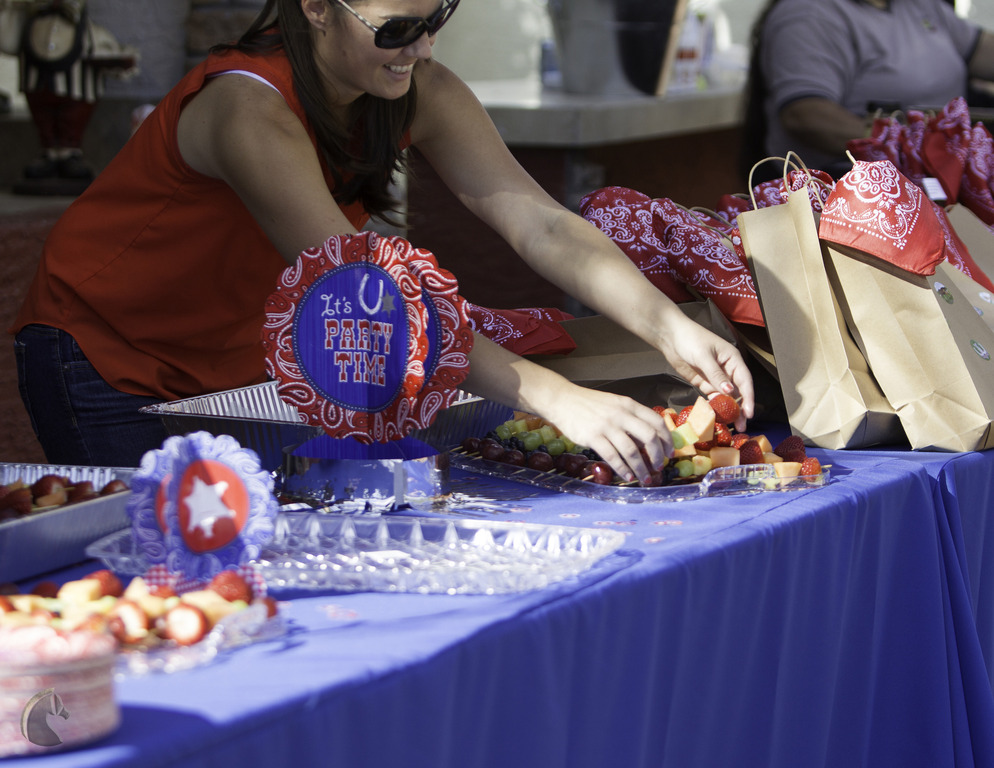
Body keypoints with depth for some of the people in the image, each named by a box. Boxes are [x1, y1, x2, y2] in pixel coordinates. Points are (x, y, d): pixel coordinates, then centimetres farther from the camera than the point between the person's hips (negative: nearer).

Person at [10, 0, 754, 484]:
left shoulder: (418, 93, -13)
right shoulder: (250, 111, -35)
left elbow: (541, 223, -20)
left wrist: (670, 327, -36)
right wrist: (559, 400, -51)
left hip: (233, 363, 7)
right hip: (105, 363, -6)